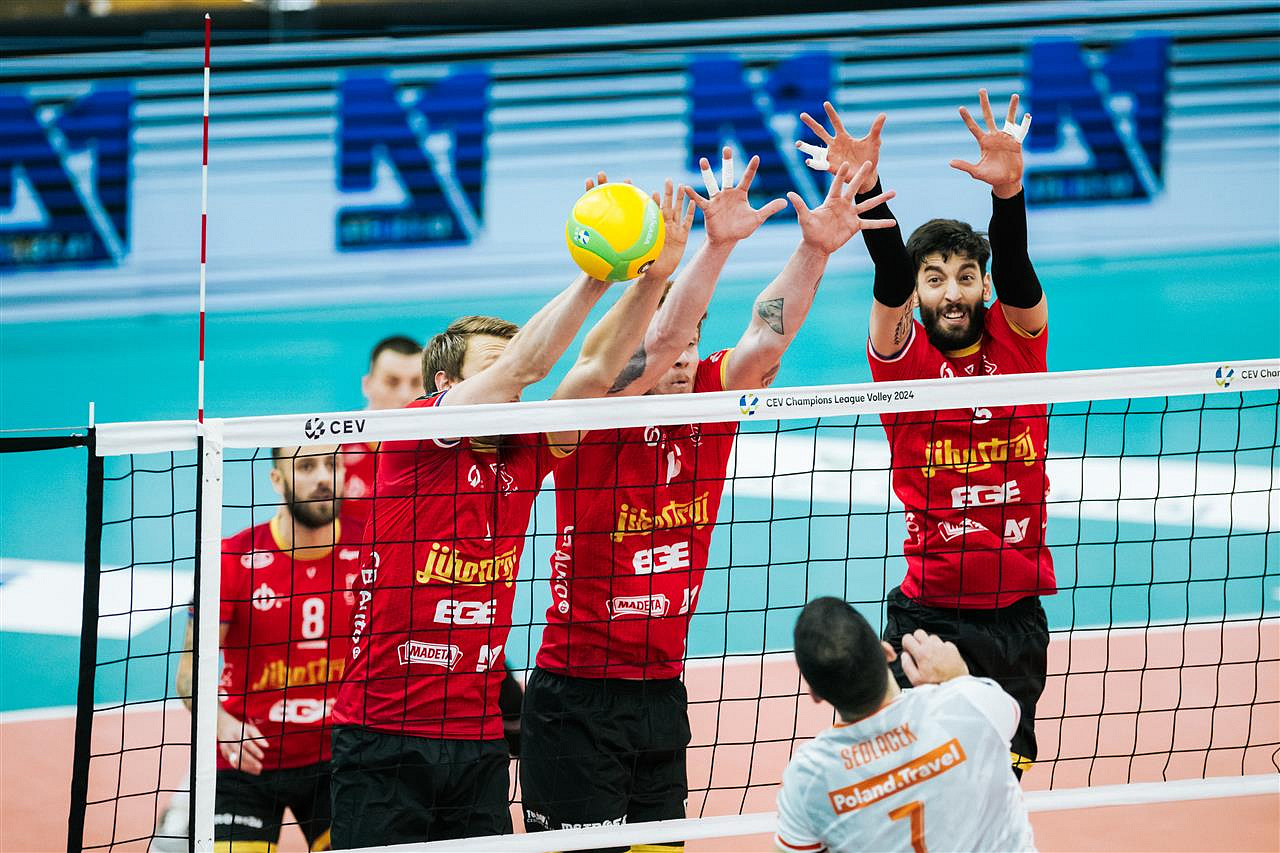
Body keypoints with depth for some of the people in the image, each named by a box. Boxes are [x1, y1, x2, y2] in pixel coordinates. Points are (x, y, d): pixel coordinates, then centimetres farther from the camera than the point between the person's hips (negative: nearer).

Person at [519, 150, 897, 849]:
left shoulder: (706, 411, 4)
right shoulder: (594, 422, -12)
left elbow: (765, 340, -4)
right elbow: (655, 344, -27)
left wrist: (815, 248, -18)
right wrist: (717, 246, -36)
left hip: (662, 697, 6)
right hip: (578, 704, -6)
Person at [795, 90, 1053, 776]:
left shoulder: (1017, 339, 3)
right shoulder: (902, 355, -1)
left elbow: (1014, 268, -16)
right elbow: (890, 277, -17)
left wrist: (1008, 188, -37)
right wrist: (864, 189, -37)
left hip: (1016, 613, 2)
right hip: (926, 611, -2)